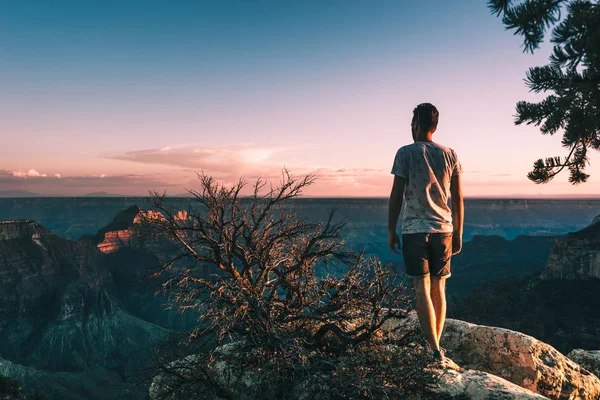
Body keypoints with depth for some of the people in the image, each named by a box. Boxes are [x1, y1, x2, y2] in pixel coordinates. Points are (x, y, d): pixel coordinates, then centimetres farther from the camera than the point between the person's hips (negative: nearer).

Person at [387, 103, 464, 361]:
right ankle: (436, 345, 21)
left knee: (422, 290, 0)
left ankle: (434, 350, -3)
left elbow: (396, 195, -7)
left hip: (414, 231, -4)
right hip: (443, 230, 4)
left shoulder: (406, 153, -4)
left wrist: (391, 230, 1)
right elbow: (458, 198, 7)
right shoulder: (450, 155, 7)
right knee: (438, 289, 13)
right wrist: (458, 234, 14)